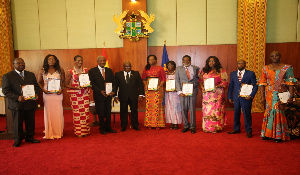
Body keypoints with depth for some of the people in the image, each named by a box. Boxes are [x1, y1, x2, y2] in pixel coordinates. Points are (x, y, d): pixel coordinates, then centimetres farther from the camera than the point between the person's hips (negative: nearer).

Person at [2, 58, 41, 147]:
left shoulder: (31, 74, 12)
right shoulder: (7, 76, -2)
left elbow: (36, 86, 14)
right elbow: (5, 90, -7)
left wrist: (36, 94, -8)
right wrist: (17, 97, -21)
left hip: (30, 103, 4)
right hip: (17, 105, -3)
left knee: (30, 122, 11)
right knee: (17, 123, 7)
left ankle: (29, 137, 28)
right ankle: (18, 139, 23)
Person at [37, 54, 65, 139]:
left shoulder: (60, 70, 4)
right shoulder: (42, 71, 4)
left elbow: (63, 81, 10)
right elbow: (39, 82, 10)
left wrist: (61, 89, -6)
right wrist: (43, 90, -5)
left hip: (57, 94, 0)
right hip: (47, 94, 0)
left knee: (58, 113, 1)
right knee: (48, 113, 1)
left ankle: (58, 132, 14)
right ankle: (49, 133, 11)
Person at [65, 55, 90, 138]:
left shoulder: (86, 70, 8)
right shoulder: (70, 72, -2)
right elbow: (66, 84, 0)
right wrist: (76, 88, -14)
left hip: (85, 94, 3)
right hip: (75, 94, -3)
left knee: (85, 112, 1)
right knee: (76, 112, -2)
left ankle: (85, 130, 13)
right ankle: (78, 131, 10)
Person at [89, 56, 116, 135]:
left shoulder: (109, 70, 10)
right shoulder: (92, 71, -2)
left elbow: (113, 82, 9)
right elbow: (92, 84, -8)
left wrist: (113, 91, -8)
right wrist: (100, 91, -19)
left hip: (108, 95, 4)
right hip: (99, 96, -3)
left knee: (108, 112, 9)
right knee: (101, 113, 6)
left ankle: (108, 127, 24)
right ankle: (102, 128, 21)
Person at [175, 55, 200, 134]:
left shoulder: (195, 68, 11)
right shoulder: (178, 69, 10)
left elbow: (198, 79, 15)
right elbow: (177, 81, 4)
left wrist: (197, 89, 3)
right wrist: (179, 91, -7)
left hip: (193, 91, -1)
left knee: (192, 109, -2)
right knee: (184, 109, 3)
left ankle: (193, 127, 8)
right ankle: (186, 126, 14)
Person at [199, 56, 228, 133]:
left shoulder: (221, 71, 4)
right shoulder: (204, 71, 13)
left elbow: (225, 82, 0)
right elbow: (200, 81, 14)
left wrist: (217, 86, -14)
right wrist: (202, 87, -3)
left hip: (217, 93, -2)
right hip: (206, 93, 3)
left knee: (216, 109, -3)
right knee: (206, 109, 1)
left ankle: (216, 127, 4)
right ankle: (207, 127, 10)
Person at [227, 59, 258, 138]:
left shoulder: (251, 74, 1)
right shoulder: (233, 74, 11)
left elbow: (255, 85, -1)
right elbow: (230, 86, 12)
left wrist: (251, 96, -13)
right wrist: (229, 97, 6)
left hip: (246, 97, -3)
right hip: (236, 97, 4)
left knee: (247, 114, 0)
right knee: (236, 113, 11)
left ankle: (248, 131, 12)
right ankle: (236, 129, 26)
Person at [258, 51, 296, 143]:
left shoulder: (286, 68, 1)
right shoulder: (265, 69, 6)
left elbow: (290, 83, -3)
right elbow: (262, 83, 3)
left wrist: (291, 96, -10)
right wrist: (262, 97, -4)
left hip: (281, 94, -2)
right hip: (269, 94, 2)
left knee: (279, 111, -3)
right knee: (269, 111, 4)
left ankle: (278, 135, 10)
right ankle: (268, 133, 16)